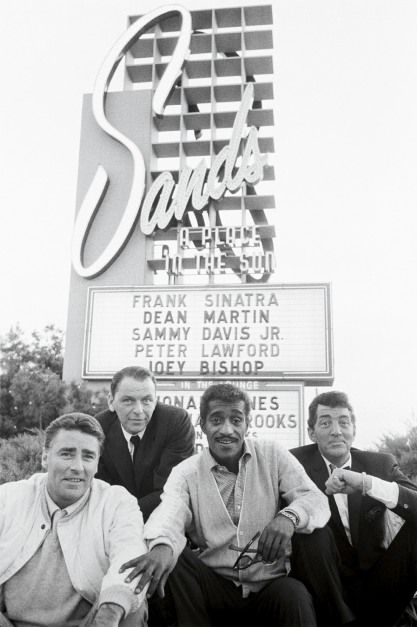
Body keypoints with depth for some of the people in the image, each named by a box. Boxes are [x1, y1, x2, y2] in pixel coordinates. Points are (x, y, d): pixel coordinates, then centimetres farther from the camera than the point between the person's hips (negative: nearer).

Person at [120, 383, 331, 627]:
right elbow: (170, 513, -19)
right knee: (172, 558, -23)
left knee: (296, 596, -32)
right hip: (214, 585, 2)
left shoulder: (272, 454, 3)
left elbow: (316, 500, -6)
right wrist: (162, 544, -44)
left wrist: (289, 517, -30)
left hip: (270, 584, -1)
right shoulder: (186, 472, 1)